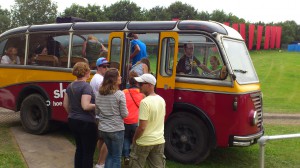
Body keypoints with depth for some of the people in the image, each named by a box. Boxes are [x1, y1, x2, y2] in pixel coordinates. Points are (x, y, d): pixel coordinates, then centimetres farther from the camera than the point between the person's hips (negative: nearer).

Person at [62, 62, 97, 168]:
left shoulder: (70, 86, 6)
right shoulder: (86, 86, -18)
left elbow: (65, 105, 13)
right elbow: (85, 106, -26)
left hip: (73, 121, 8)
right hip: (86, 123, -8)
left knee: (79, 149, 20)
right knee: (88, 152, 3)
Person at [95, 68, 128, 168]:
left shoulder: (99, 94, 1)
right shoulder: (119, 94, -16)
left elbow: (97, 112, 9)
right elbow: (124, 114, -12)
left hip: (103, 129, 6)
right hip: (116, 130, -6)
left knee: (110, 153, 24)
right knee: (116, 157, 9)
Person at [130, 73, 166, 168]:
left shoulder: (145, 102, -22)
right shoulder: (161, 100, 2)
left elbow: (142, 127, -23)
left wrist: (134, 138, -6)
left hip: (144, 142, -7)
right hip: (159, 141, 7)